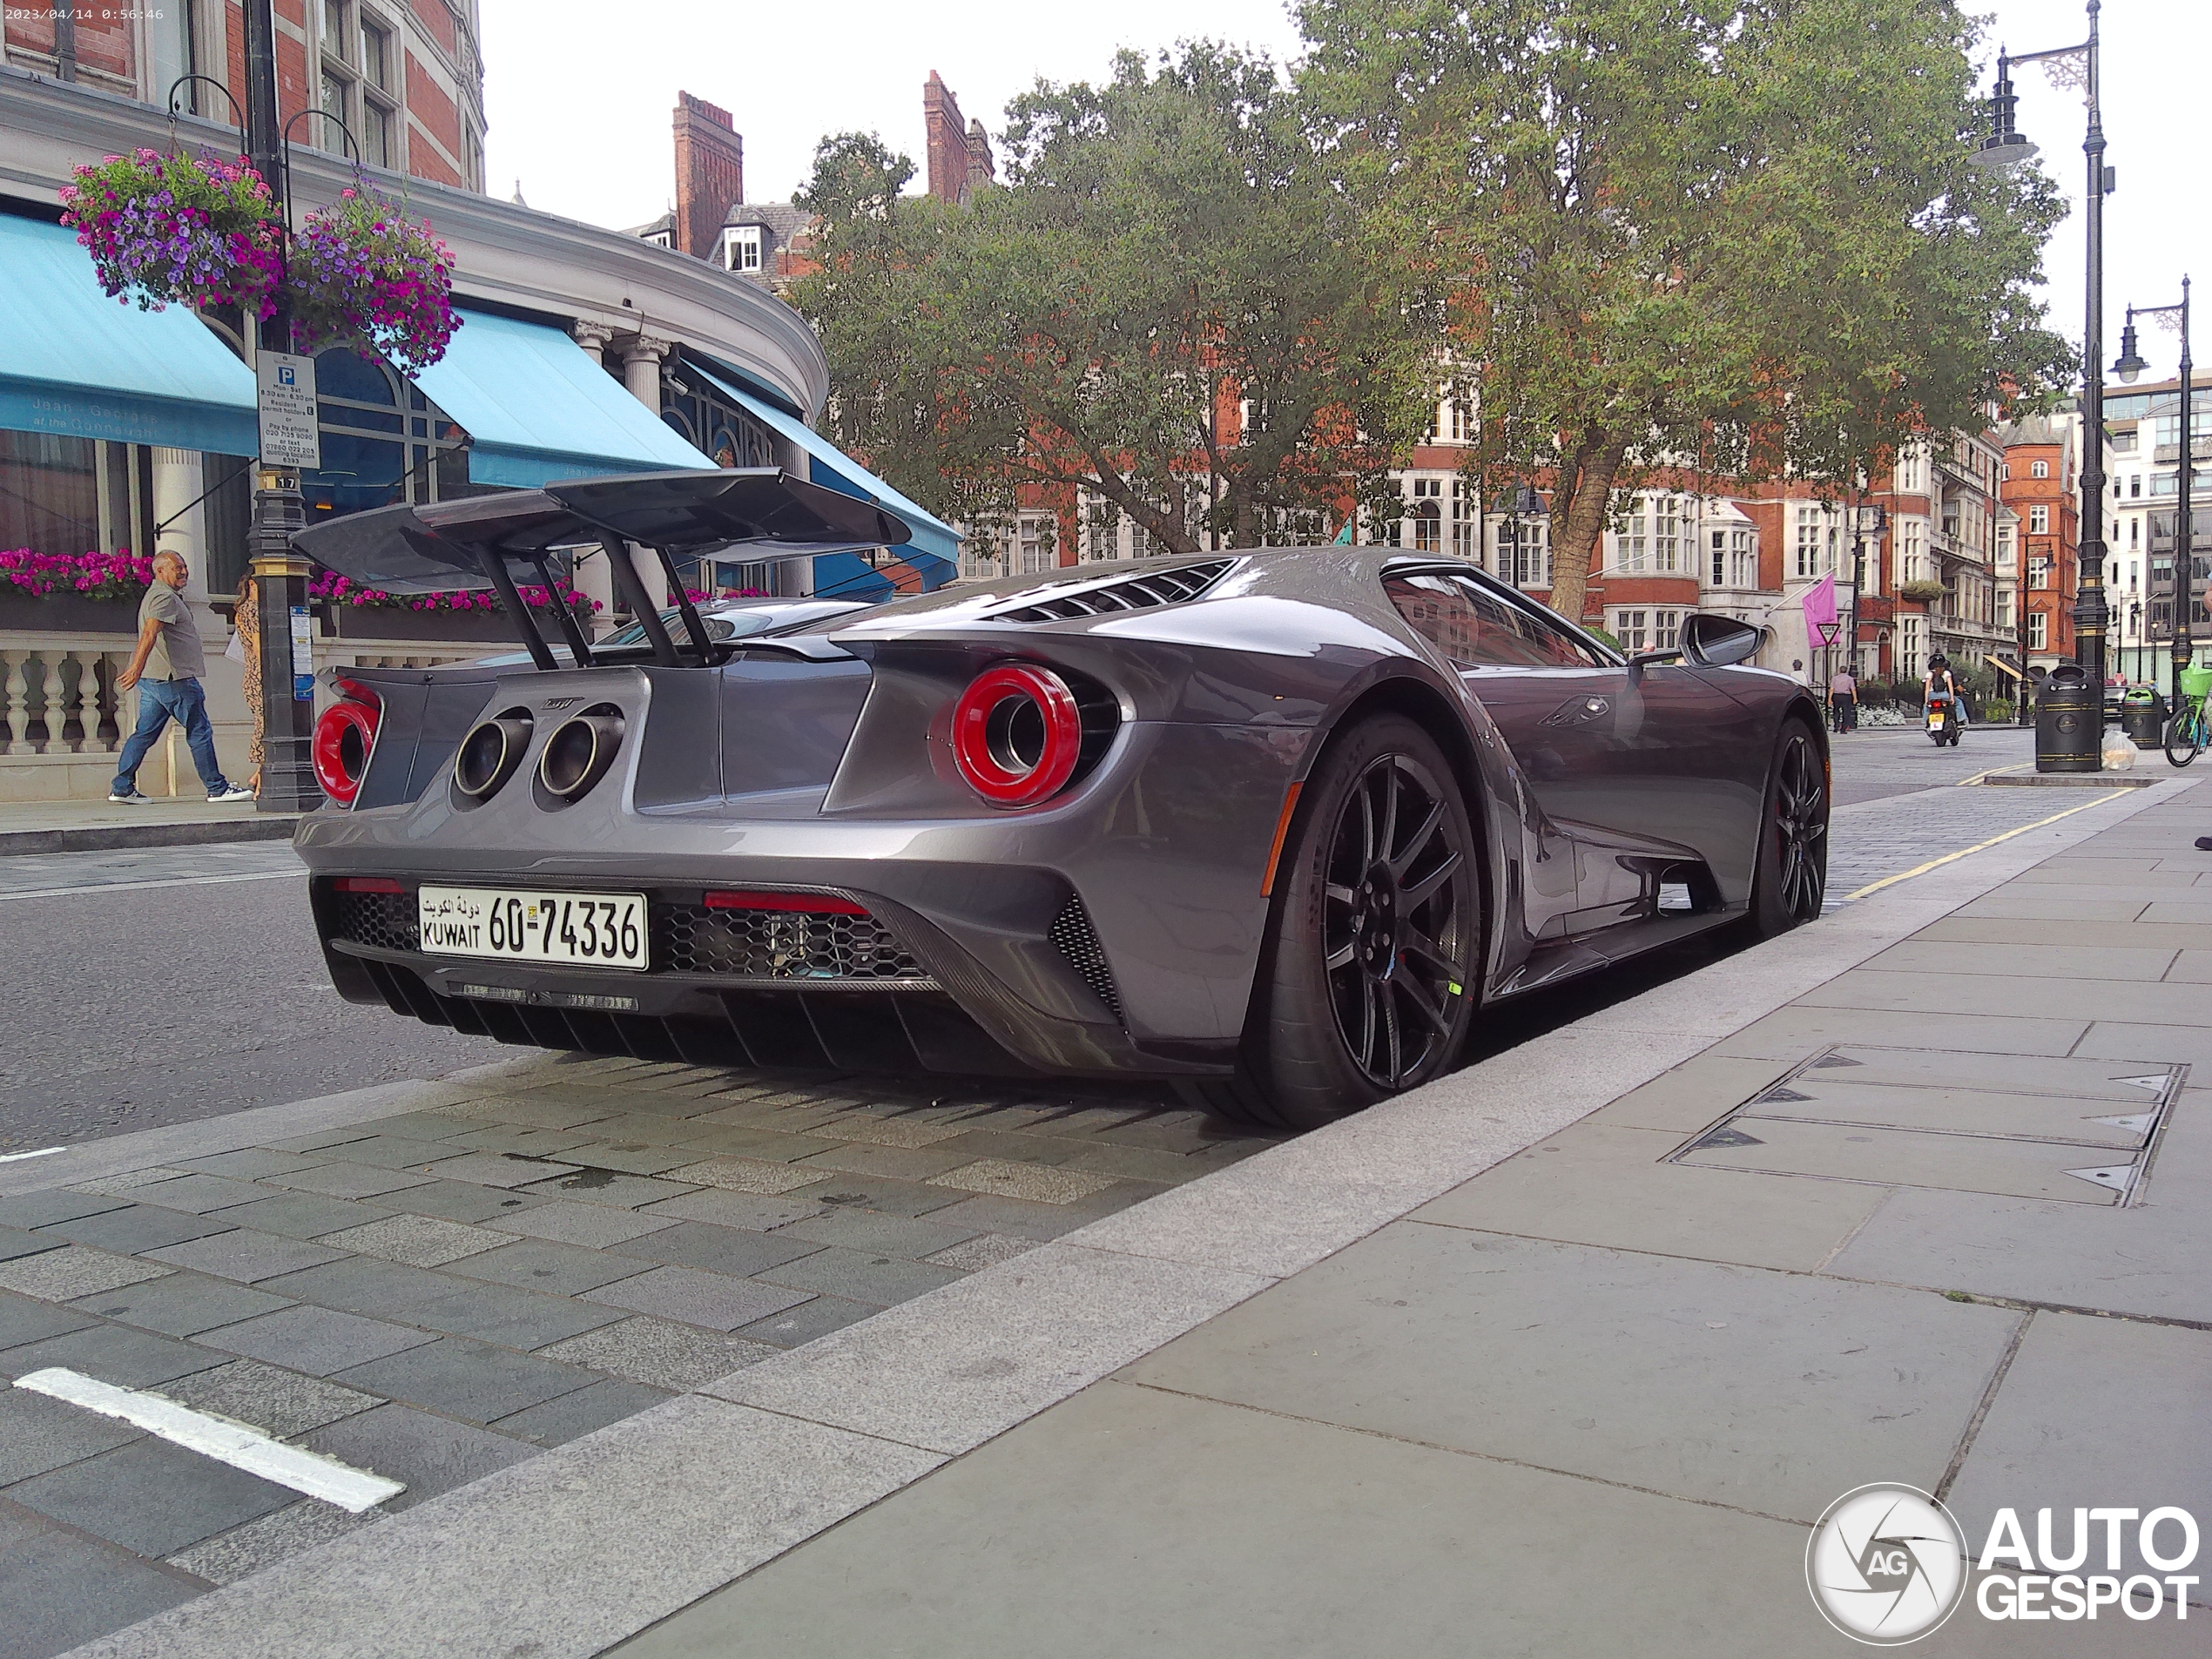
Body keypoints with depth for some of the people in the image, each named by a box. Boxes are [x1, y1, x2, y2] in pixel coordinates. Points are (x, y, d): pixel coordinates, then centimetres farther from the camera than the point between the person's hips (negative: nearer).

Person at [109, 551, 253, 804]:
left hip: (152, 679, 10)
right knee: (200, 733, -3)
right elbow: (149, 633, -25)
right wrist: (137, 667, -36)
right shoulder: (164, 596, -12)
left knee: (144, 733, 9)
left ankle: (121, 787, 7)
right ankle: (217, 788, 2)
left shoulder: (156, 595, 21)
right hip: (173, 678, -10)